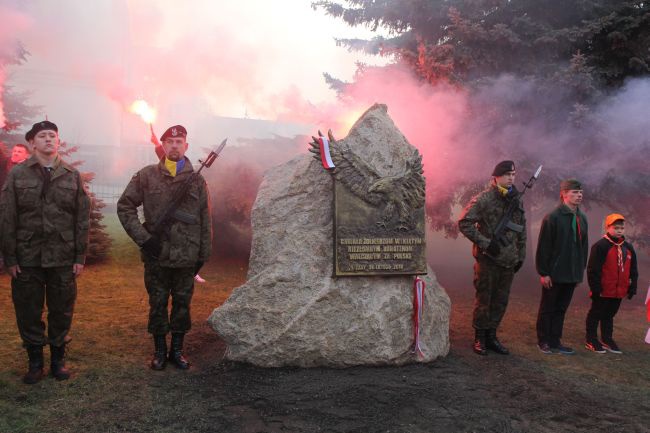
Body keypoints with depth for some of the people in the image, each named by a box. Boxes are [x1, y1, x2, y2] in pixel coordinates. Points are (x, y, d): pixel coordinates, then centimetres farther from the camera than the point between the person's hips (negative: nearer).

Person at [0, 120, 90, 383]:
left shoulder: (72, 176, 5)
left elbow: (83, 218, 3)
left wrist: (80, 256, -1)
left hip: (63, 258, 1)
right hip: (27, 258, 0)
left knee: (62, 312, 8)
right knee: (28, 312, 8)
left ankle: (58, 359, 25)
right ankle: (35, 361, 24)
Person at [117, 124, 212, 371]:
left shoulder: (197, 180, 3)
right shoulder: (147, 176, 0)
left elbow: (205, 221, 6)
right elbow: (124, 206, 1)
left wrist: (203, 255, 5)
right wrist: (143, 238, -8)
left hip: (187, 258, 1)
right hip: (156, 256, -1)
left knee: (182, 304, 10)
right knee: (157, 304, 10)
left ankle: (177, 350, 26)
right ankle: (159, 350, 26)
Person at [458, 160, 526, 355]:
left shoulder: (516, 200, 11)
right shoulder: (484, 199, -10)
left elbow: (521, 230, 19)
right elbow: (464, 222, -15)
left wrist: (520, 256, 15)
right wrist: (485, 243, -17)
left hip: (508, 261, 6)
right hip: (488, 259, -6)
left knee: (501, 301, 12)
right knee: (484, 299, 3)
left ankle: (491, 336, 25)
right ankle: (480, 338, 16)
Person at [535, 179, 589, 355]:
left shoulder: (582, 218, 8)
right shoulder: (553, 218, -12)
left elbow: (584, 246, 16)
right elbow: (543, 247, -13)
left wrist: (581, 269, 12)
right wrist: (543, 272, -15)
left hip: (572, 274, 6)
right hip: (554, 274, -6)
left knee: (561, 309, 13)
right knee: (547, 309, 8)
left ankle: (555, 341, 23)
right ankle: (543, 342, 20)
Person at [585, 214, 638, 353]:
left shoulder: (628, 247, 7)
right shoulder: (600, 246, -14)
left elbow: (633, 270, 14)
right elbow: (593, 270, -16)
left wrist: (632, 288, 10)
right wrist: (595, 288, -16)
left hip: (619, 291, 6)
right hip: (603, 291, -6)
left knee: (609, 315, 18)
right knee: (596, 314, 6)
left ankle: (607, 339, 29)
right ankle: (591, 340, 15)